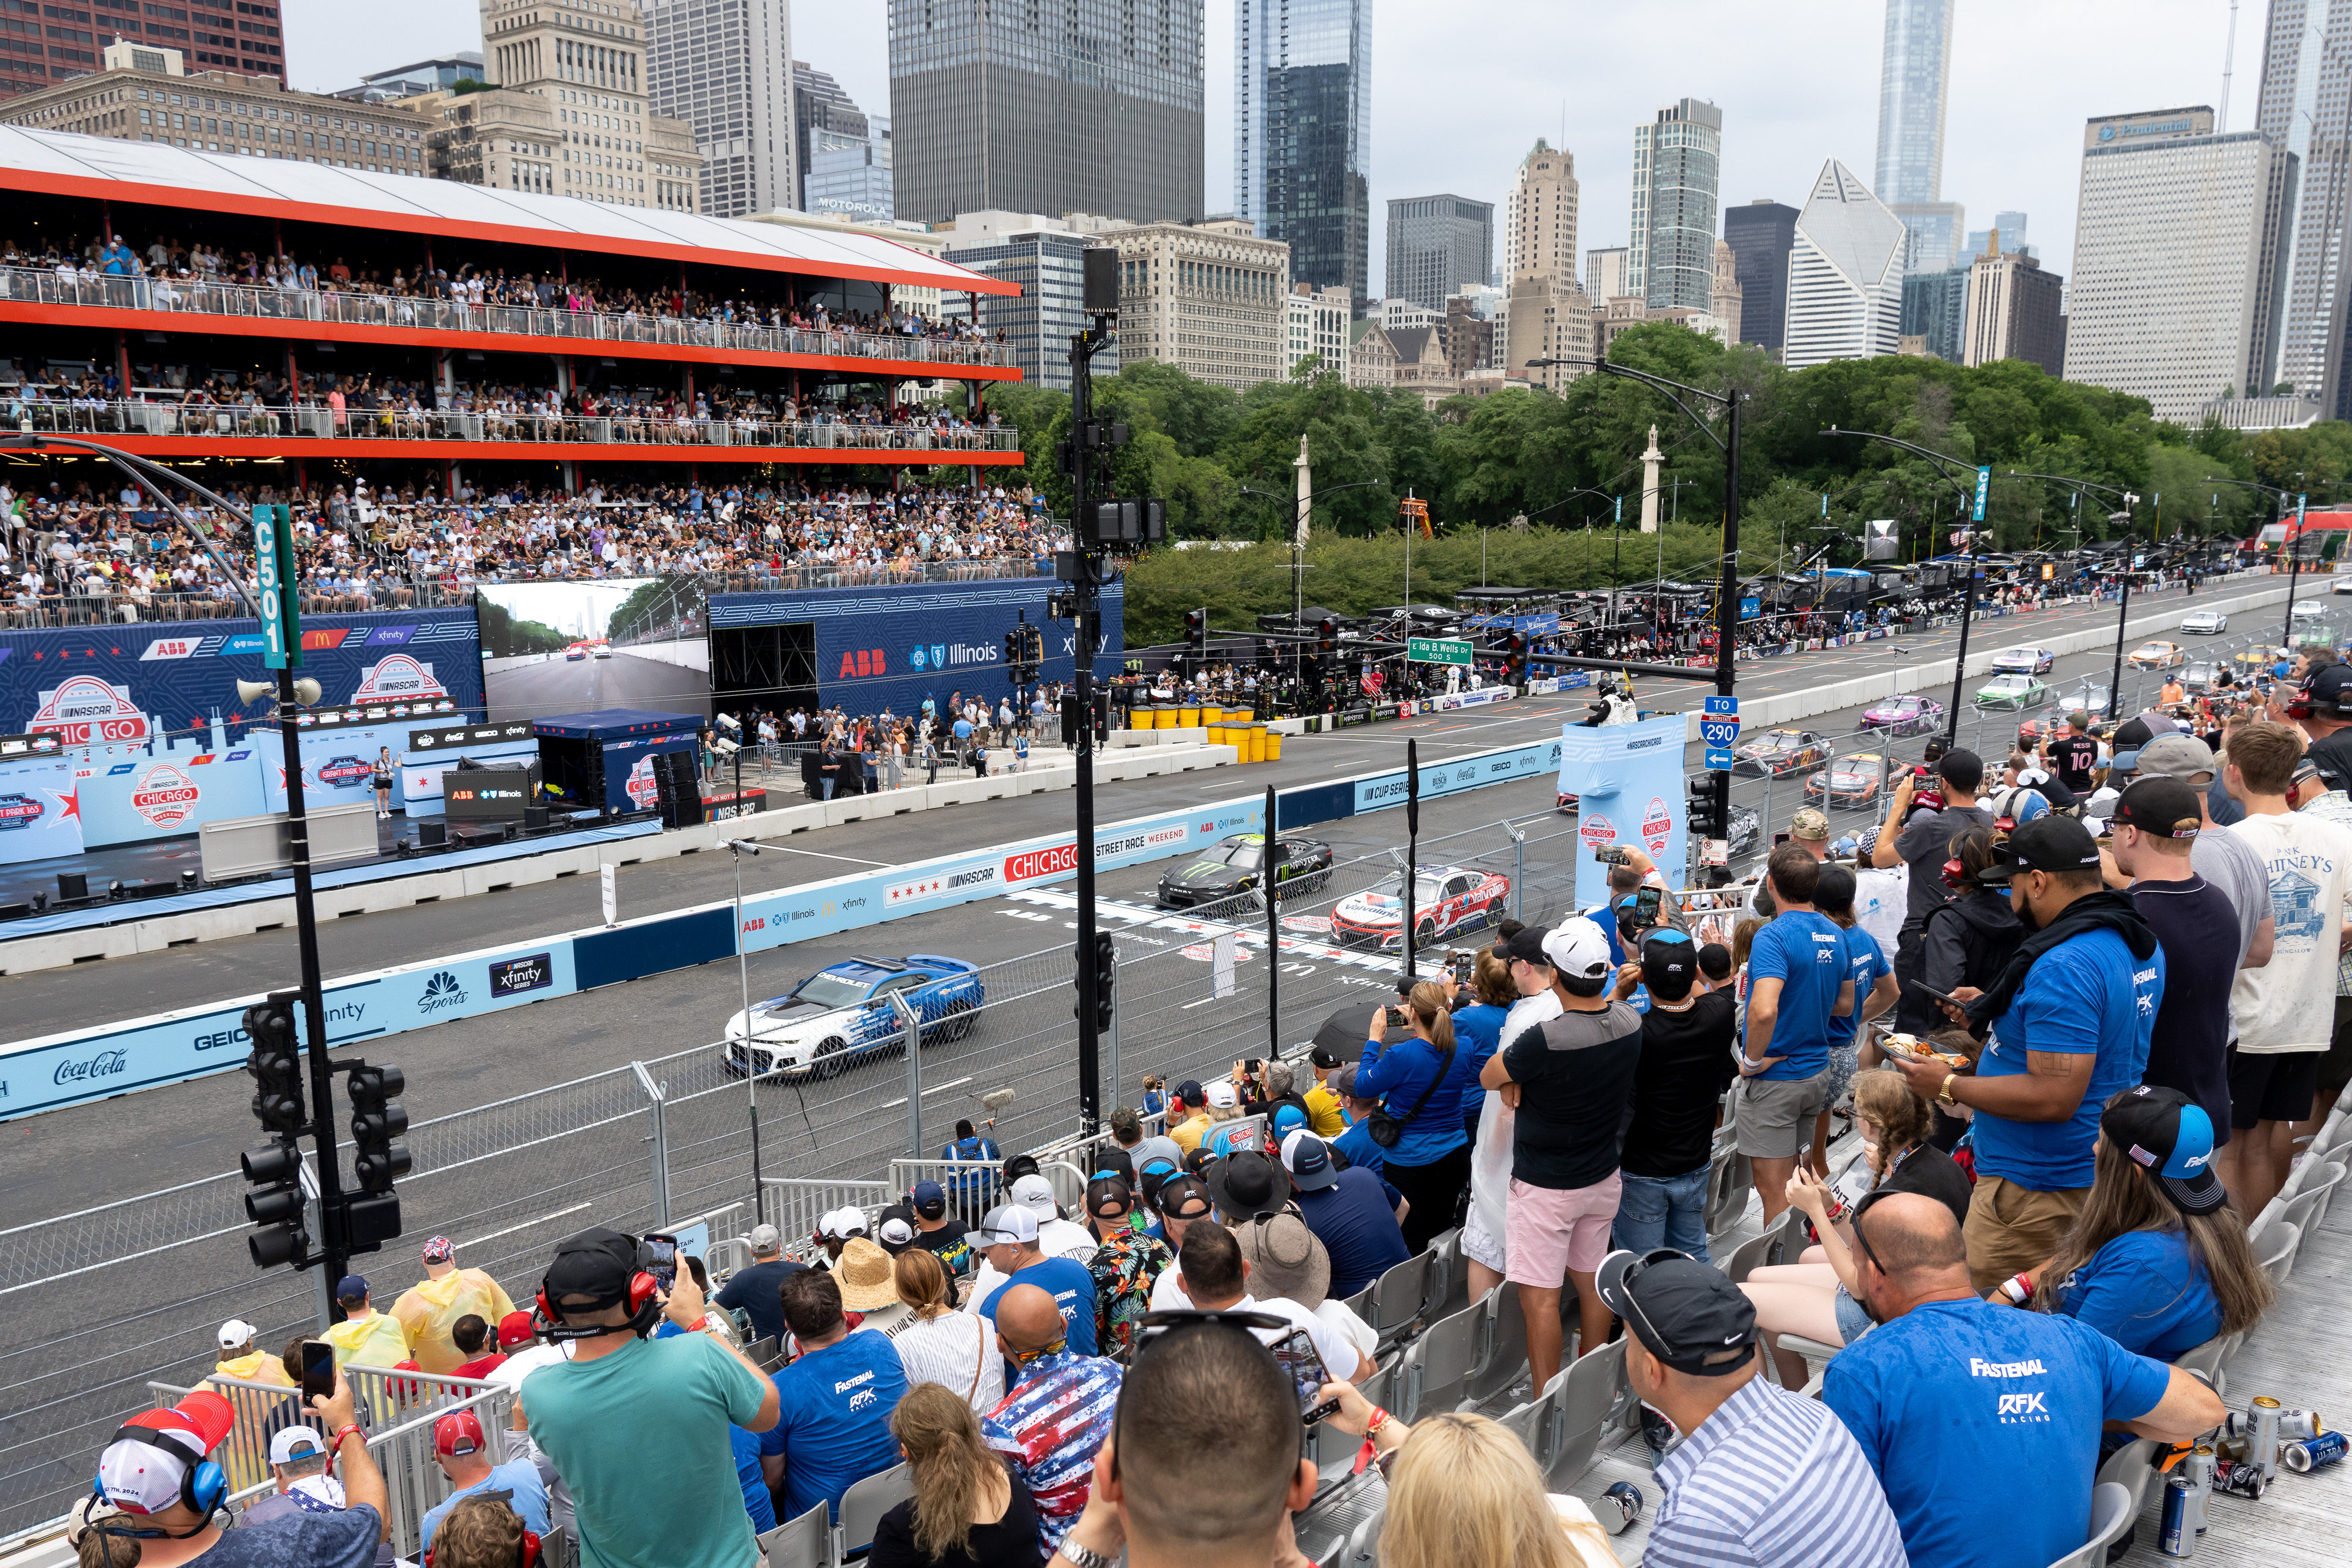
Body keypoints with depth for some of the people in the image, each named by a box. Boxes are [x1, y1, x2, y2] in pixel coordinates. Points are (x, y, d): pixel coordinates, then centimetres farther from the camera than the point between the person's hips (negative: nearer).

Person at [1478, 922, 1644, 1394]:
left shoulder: (1544, 1040, -29)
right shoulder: (1630, 1023, -8)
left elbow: (1488, 1077, -14)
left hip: (1545, 1187, -7)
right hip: (1603, 1177, 7)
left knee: (1540, 1297, 2)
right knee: (1591, 1280, 20)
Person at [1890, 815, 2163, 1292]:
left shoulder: (2063, 965, -25)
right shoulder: (2140, 942, 8)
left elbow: (2054, 1099, -29)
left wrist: (1949, 1086, -18)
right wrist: (1992, 1011, 16)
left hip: (2038, 1189, -11)